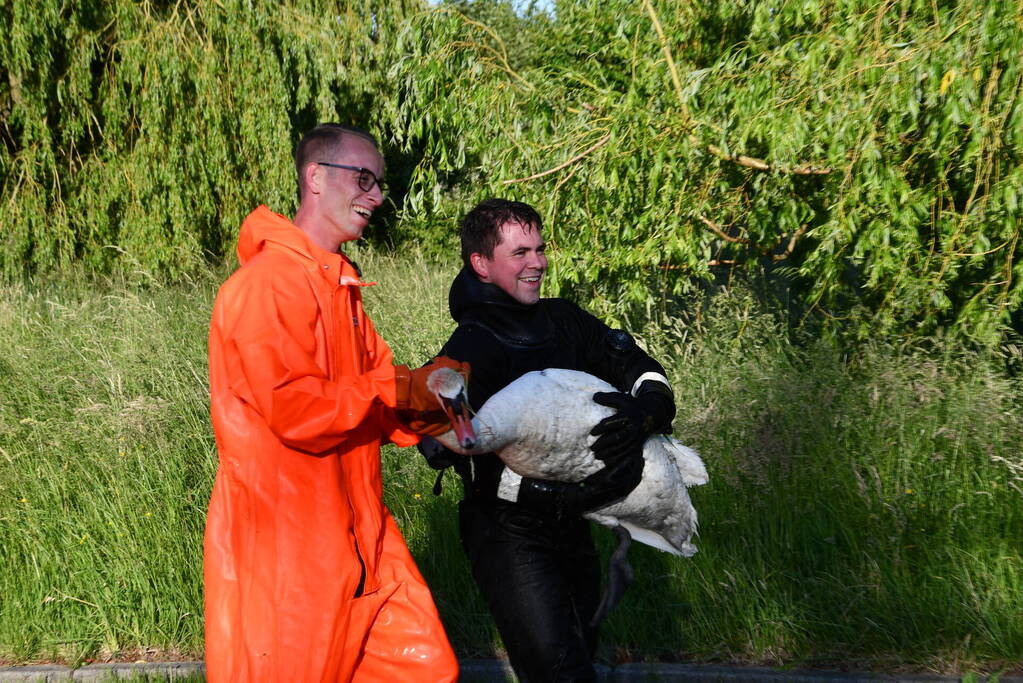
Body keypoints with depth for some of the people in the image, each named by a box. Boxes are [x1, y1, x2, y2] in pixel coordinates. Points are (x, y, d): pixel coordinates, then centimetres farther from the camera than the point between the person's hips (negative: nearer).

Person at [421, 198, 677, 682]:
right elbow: (459, 455, -27)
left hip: (569, 527, 7)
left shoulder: (563, 321, 4)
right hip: (508, 534, -7)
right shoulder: (470, 350, -17)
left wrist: (644, 411, -25)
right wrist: (565, 496, -34)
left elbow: (644, 370, 0)